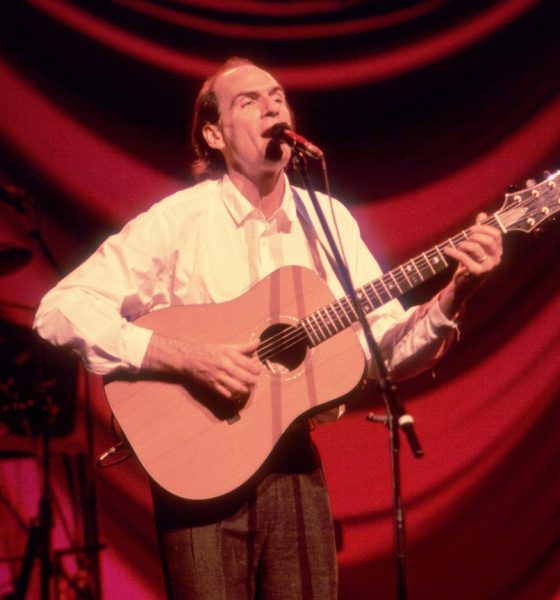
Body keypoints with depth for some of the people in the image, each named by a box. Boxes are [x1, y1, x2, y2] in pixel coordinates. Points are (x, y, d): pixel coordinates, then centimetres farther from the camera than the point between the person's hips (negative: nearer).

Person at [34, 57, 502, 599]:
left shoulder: (328, 219, 6)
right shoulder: (178, 220, -9)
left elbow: (389, 349, 5)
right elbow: (60, 311, -17)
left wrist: (453, 296, -13)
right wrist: (185, 357, -26)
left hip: (295, 467, 4)